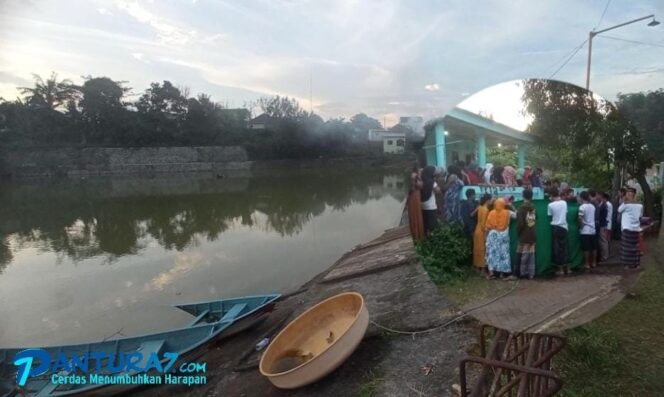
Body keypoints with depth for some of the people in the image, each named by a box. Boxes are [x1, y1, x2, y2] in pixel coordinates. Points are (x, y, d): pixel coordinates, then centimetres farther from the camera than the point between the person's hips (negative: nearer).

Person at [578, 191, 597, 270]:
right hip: (592, 229, 7)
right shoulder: (592, 206, 8)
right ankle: (594, 263, 20)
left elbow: (580, 218, -19)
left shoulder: (582, 207, -13)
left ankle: (587, 264, 1)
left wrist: (580, 226, -5)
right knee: (594, 247, 12)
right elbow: (594, 217, 14)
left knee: (586, 248, -2)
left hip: (585, 230, -7)